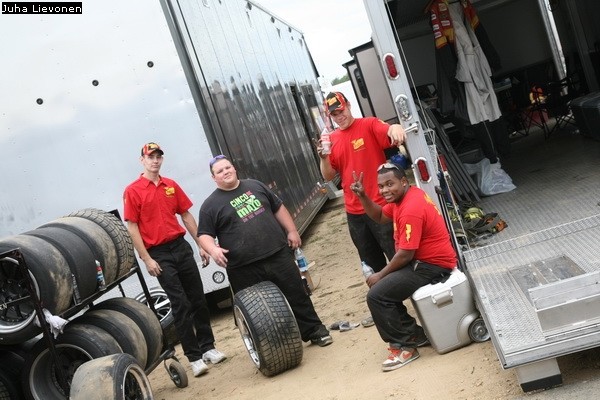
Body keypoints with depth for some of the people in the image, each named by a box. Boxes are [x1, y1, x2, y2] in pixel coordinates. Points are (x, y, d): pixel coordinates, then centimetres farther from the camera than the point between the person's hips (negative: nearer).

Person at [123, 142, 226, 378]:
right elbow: (132, 227, -7)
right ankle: (194, 357, 4)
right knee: (180, 304, -4)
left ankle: (208, 347, 21)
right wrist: (147, 259, -11)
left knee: (198, 299, 8)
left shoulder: (171, 186, 9)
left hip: (181, 247, 5)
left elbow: (187, 216, 13)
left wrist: (201, 245, 10)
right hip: (159, 254, -5)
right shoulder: (132, 191, -5)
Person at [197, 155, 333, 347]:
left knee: (297, 295, 8)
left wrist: (291, 231, 11)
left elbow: (278, 208, 17)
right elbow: (204, 234, -2)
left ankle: (315, 331, 23)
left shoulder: (255, 186, 11)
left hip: (278, 254, 3)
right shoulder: (210, 205, 0)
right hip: (245, 268, -3)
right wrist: (213, 249, -22)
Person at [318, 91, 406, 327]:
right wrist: (323, 157, -11)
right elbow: (329, 176, 8)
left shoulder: (369, 125, -6)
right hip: (354, 212, 6)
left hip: (380, 206, -6)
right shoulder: (332, 139, 8)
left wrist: (395, 129, -51)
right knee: (372, 262, 18)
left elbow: (389, 131, -28)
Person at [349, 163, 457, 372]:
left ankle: (406, 345, -2)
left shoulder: (410, 210, -25)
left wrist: (380, 275, -10)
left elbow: (405, 254, -23)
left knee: (376, 295, -14)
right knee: (383, 285, 16)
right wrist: (362, 196, 2)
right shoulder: (404, 196, 6)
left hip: (433, 266, -11)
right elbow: (380, 216, 18)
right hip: (424, 259, 11)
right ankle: (413, 334, 18)